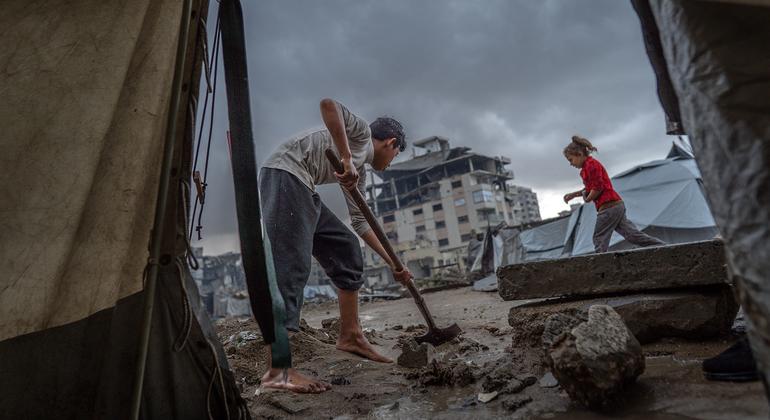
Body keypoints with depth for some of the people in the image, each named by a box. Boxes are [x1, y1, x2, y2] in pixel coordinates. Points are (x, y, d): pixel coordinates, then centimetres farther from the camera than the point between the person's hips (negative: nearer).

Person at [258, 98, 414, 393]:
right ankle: (276, 371, -18)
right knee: (291, 266, -18)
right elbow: (328, 105, -15)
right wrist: (347, 159, -20)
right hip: (284, 175, -10)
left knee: (346, 250, 10)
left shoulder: (359, 172, 26)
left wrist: (392, 264, 27)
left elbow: (360, 223, 27)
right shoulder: (363, 132, 5)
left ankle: (350, 336, 15)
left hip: (302, 191, 10)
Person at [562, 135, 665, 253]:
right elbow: (590, 189, 28)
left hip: (609, 206, -10)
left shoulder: (591, 164, -10)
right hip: (617, 205, 10)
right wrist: (574, 194, 18)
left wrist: (587, 199, -2)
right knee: (633, 234, 7)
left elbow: (598, 188, -17)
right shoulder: (588, 166, 21)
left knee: (599, 239, -4)